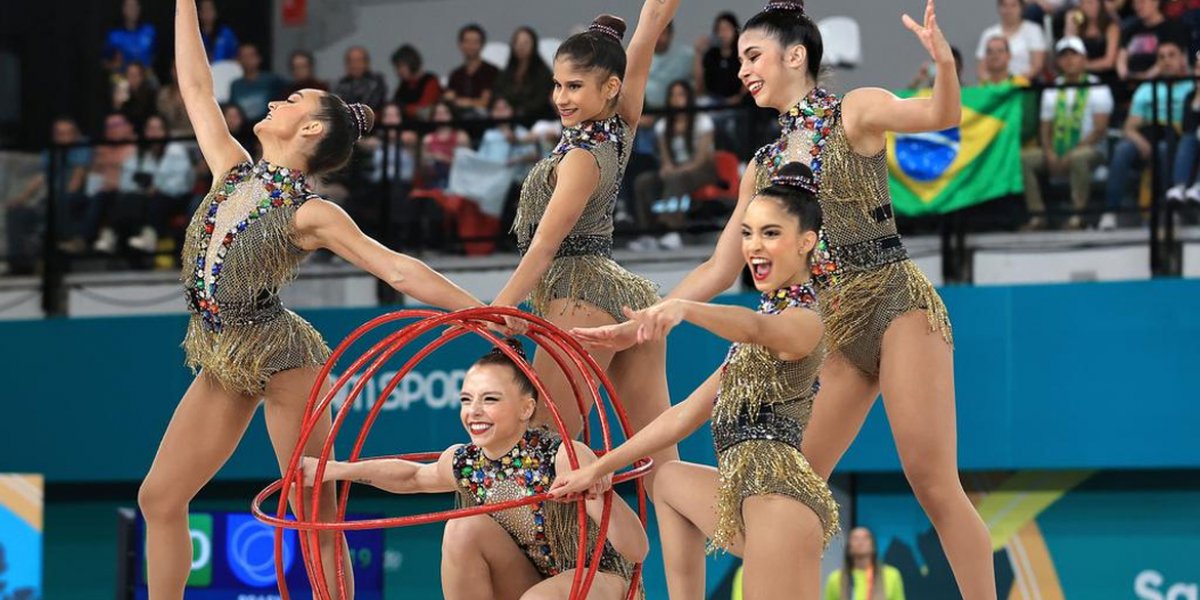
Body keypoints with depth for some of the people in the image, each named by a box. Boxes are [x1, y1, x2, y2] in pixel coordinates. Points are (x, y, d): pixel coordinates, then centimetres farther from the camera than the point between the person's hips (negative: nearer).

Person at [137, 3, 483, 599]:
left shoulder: (311, 213, -9)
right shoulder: (233, 173, 8)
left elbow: (399, 270, -11)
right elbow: (196, 88, 13)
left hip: (281, 361, -7)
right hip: (222, 364, 7)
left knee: (316, 517, -3)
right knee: (159, 499, 5)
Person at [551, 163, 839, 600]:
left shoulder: (803, 320, -6)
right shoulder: (769, 322, 24)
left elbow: (754, 326, -32)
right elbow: (684, 416, 26)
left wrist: (681, 309, -52)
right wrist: (597, 469, 26)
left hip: (778, 494, -10)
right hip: (748, 493, 10)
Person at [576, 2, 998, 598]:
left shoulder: (856, 112, 0)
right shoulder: (762, 168, 17)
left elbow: (941, 115, -18)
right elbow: (720, 269, 19)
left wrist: (944, 62, -40)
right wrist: (640, 325, 9)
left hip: (896, 304, -7)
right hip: (831, 331, 7)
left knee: (933, 483, -12)